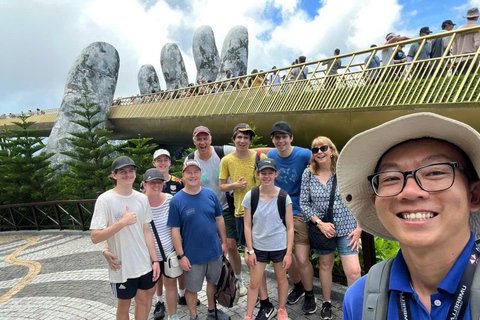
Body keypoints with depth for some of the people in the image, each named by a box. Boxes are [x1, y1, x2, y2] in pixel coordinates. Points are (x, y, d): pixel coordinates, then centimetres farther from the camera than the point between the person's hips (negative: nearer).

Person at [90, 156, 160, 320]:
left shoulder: (142, 198, 0)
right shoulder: (105, 200, -14)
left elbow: (147, 231, 5)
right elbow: (95, 237, -16)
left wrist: (155, 259, 4)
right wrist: (122, 222, -26)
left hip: (144, 264, 4)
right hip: (122, 268, -4)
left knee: (143, 300, 19)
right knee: (124, 305, 16)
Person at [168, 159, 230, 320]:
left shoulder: (211, 194, -4)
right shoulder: (176, 200, -13)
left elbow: (219, 219, 5)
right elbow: (175, 230, -10)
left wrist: (224, 241, 6)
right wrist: (181, 255, -11)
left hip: (214, 250, 3)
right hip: (192, 255, -3)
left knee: (213, 281, 22)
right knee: (192, 288, 14)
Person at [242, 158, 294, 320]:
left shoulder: (284, 197, -11)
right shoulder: (250, 196, -9)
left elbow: (290, 227, -6)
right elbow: (247, 226, -3)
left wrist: (288, 252, -7)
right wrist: (249, 250, -5)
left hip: (280, 246, 0)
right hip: (258, 246, 1)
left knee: (281, 279, 17)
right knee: (254, 283, 9)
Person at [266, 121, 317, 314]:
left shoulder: (304, 155, -16)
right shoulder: (270, 156, -3)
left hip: (299, 212, -4)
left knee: (302, 259, -1)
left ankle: (309, 295, 27)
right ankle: (297, 287, 43)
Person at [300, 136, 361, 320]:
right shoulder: (308, 174, -4)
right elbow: (304, 203, -2)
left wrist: (359, 227, -5)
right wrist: (320, 223, -13)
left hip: (346, 227, -1)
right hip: (320, 228, 2)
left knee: (354, 271, -7)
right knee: (326, 264, 17)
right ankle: (326, 303, 38)